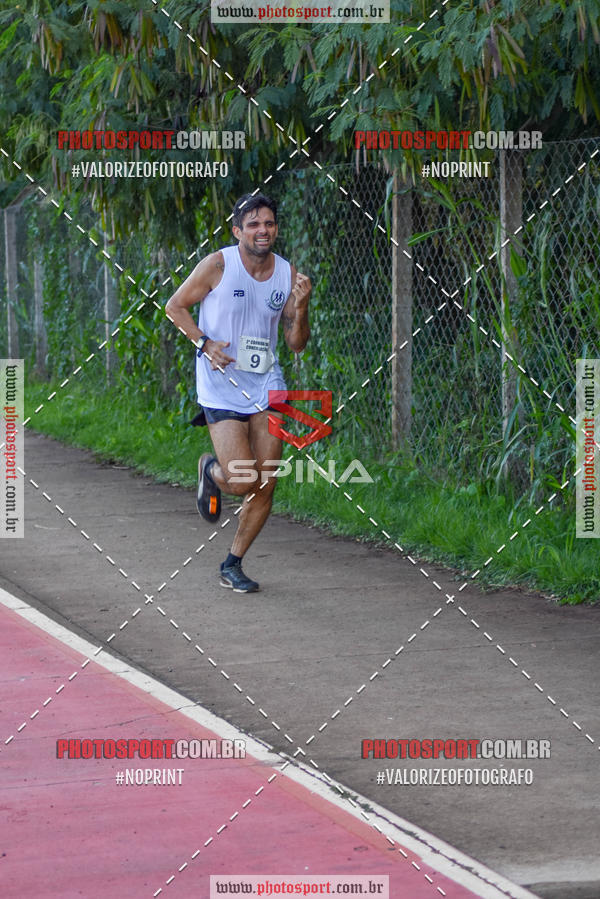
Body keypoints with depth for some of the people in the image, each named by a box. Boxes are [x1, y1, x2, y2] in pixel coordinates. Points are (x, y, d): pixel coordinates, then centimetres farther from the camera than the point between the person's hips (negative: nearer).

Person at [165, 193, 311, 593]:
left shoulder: (289, 274, 3)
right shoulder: (218, 266, -9)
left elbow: (297, 343, 7)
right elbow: (175, 306, 2)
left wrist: (300, 307, -12)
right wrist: (204, 342, -13)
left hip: (266, 384, 4)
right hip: (222, 384, -4)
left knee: (266, 486, -1)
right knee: (242, 481, -15)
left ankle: (232, 564, 18)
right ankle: (210, 471, 22)